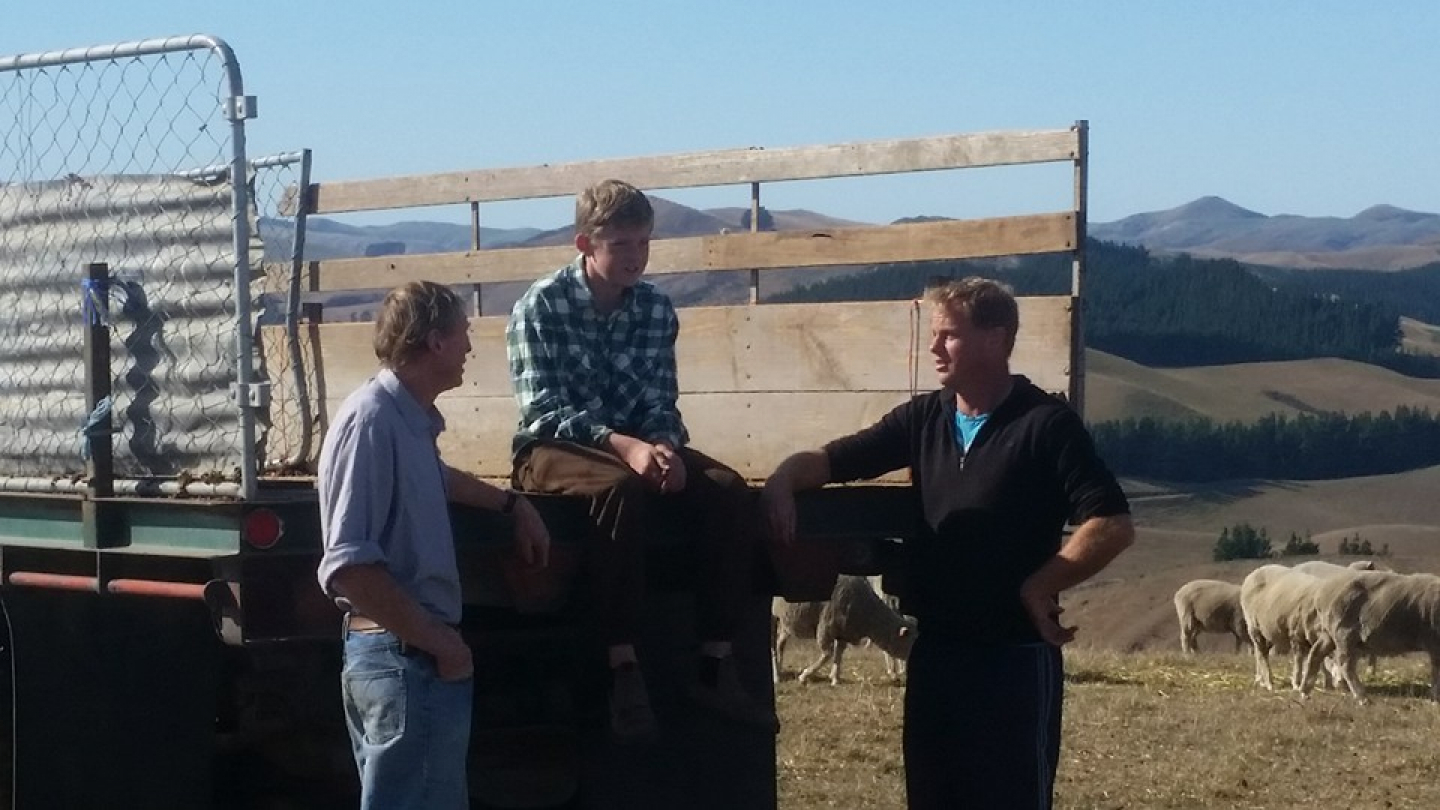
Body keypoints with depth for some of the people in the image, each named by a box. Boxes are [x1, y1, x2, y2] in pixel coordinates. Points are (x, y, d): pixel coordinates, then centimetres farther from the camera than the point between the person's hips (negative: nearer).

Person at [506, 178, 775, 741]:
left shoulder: (657, 310, 4)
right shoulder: (541, 306, -11)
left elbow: (660, 405, 2)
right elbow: (542, 406, -19)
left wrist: (666, 449, -22)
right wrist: (621, 445, -33)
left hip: (633, 447, 5)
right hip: (554, 448, -5)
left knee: (729, 491, -21)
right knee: (622, 490, -38)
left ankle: (715, 665, -18)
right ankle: (624, 672, -37)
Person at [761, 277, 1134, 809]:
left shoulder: (1047, 425, -9)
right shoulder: (923, 419, 8)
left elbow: (1113, 527, -15)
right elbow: (831, 460, 10)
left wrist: (1038, 588, -12)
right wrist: (783, 483, -11)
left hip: (1014, 654, -6)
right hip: (935, 649, 6)